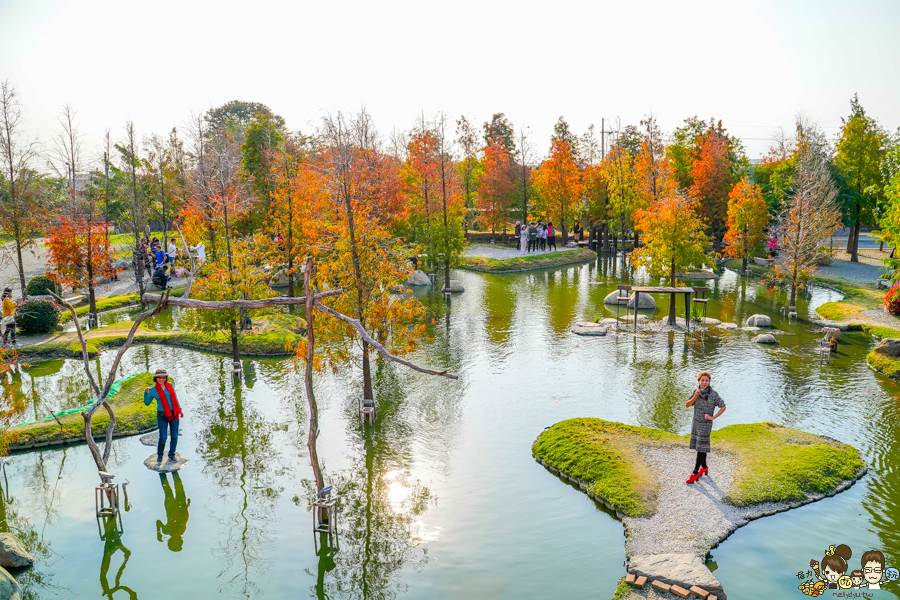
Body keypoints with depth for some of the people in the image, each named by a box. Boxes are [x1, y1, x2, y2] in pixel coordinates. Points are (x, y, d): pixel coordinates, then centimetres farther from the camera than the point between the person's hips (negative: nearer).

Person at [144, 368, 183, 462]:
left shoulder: (170, 385, 2)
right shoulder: (153, 390, -6)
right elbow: (147, 403, -2)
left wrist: (179, 409, 14)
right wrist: (146, 392, -17)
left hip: (174, 414, 3)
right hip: (162, 415, -3)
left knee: (174, 436, 3)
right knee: (163, 438, -7)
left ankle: (171, 455, 20)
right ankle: (159, 455, 19)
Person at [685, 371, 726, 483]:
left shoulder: (713, 394, -14)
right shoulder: (697, 391, 3)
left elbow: (723, 407, -14)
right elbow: (687, 405, 0)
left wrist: (713, 417, -16)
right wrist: (695, 397, -15)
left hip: (705, 424, -6)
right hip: (696, 423, 6)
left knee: (701, 448, -4)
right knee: (698, 446, 15)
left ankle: (695, 473, -2)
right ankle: (704, 467, 34)